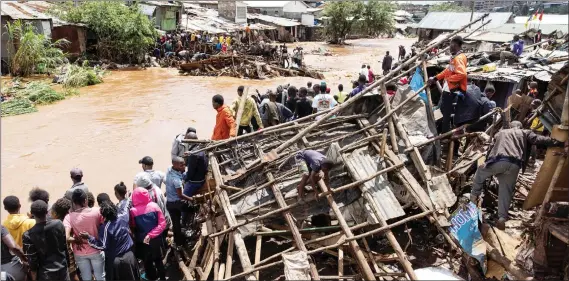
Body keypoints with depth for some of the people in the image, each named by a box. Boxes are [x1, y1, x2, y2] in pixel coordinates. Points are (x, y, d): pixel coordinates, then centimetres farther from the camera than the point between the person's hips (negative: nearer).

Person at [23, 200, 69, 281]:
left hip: (46, 273, -2)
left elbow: (32, 260, -11)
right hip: (62, 269, 2)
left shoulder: (29, 235, -17)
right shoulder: (58, 224, -11)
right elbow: (65, 246, 0)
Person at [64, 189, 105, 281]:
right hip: (96, 251, 0)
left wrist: (76, 240, -11)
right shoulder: (97, 211, -16)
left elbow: (66, 238, -29)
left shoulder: (69, 217, -18)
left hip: (80, 254, 0)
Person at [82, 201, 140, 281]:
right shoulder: (123, 220, -4)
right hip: (129, 256, 4)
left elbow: (103, 246, -19)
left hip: (115, 260, -4)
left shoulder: (105, 227, -20)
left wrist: (89, 237, -21)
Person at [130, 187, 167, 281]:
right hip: (156, 240, 2)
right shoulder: (154, 206, -11)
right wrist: (151, 234, -13)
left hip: (142, 243, -2)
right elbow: (162, 224, -12)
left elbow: (133, 229, -7)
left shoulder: (133, 211, -17)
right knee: (158, 261, 22)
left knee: (148, 263, 20)